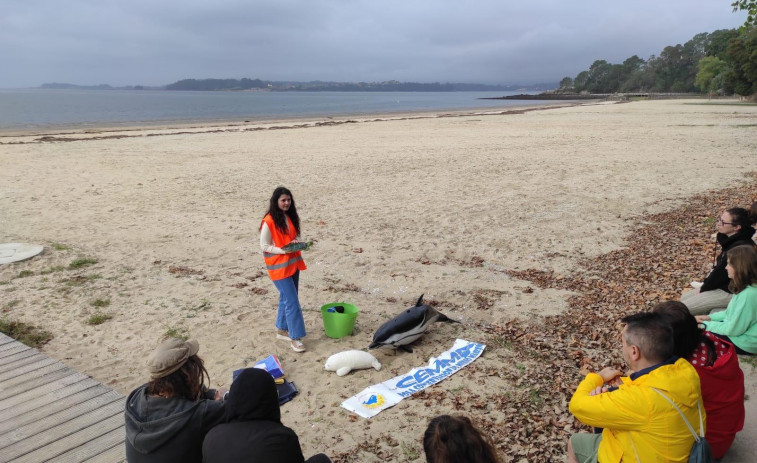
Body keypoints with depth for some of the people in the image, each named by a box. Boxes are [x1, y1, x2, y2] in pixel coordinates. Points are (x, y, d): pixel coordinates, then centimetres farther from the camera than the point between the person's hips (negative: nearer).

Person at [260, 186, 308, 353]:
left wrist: (297, 242, -7)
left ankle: (282, 330, 31)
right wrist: (282, 250, -24)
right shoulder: (269, 222, -16)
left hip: (293, 263, 7)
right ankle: (295, 337, 1)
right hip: (279, 267, -7)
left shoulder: (291, 217, 5)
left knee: (286, 298, 17)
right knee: (292, 302, -7)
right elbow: (264, 246, -12)